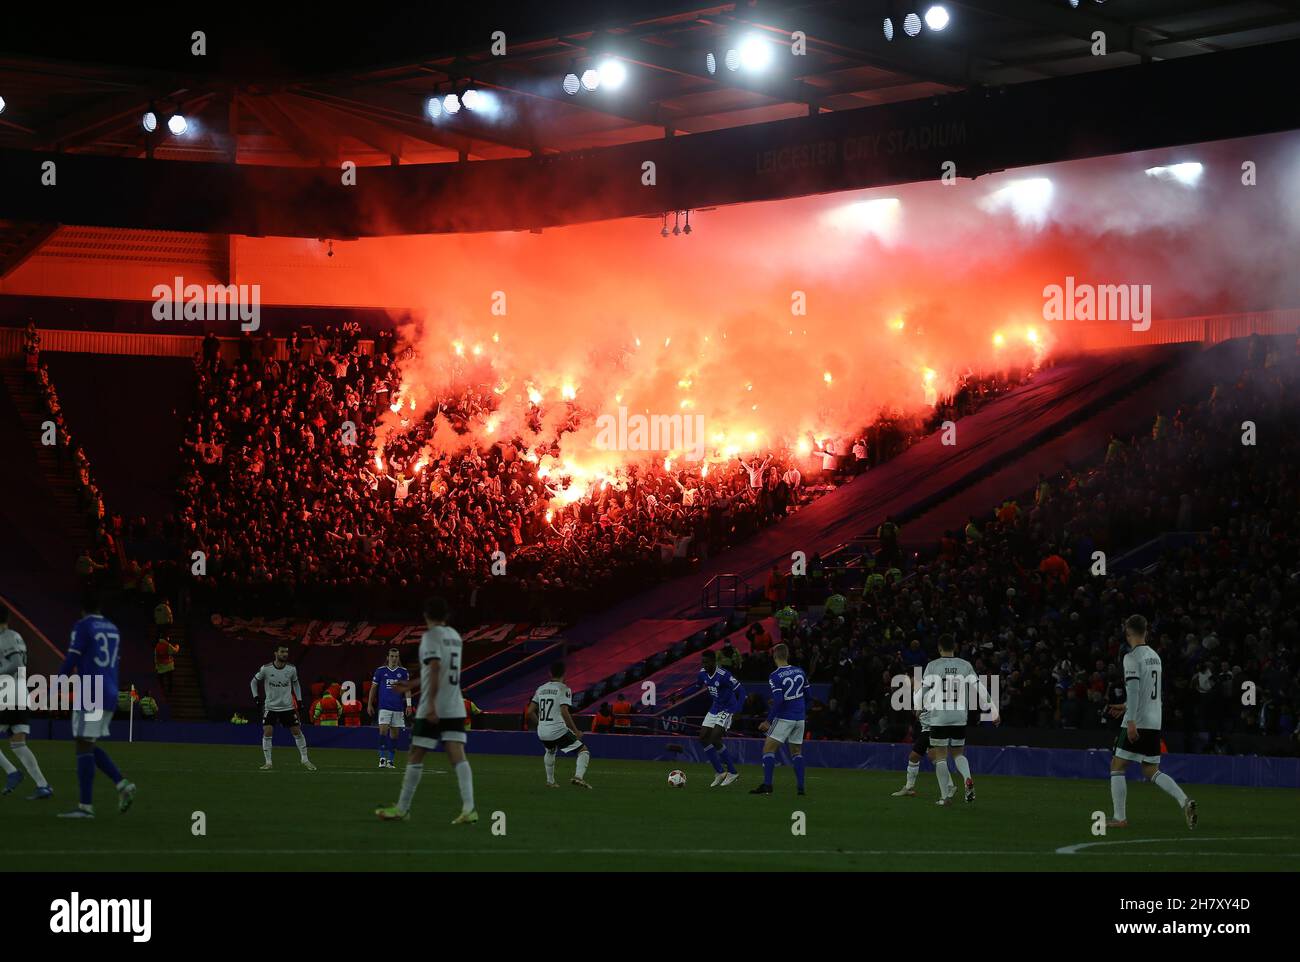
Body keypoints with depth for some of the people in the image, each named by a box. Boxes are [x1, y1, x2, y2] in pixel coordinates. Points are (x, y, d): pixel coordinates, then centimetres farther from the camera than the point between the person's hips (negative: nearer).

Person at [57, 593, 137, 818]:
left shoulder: (82, 626, -6)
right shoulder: (113, 629, 17)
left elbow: (72, 660, -11)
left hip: (89, 696, -8)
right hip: (109, 695, 8)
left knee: (84, 746, -6)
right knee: (88, 746, 17)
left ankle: (86, 806, -8)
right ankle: (122, 784, 4)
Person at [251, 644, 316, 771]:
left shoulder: (291, 669, -4)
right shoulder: (266, 669, -11)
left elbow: (295, 683, 15)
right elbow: (254, 681, 4)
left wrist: (299, 699, 8)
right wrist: (255, 696, -7)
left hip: (288, 707, 2)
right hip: (270, 707, -2)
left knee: (297, 732, 2)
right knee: (267, 733, -12)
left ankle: (305, 760, 16)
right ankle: (268, 762, -1)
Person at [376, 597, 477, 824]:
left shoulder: (431, 636, -7)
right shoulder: (454, 636, 17)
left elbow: (435, 670, -20)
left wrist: (431, 704, -24)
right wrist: (411, 686, 33)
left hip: (432, 709, -7)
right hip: (455, 709, 7)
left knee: (415, 756, 5)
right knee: (457, 756, -4)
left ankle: (402, 809, 13)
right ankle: (468, 809, -18)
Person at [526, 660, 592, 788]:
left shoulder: (541, 689, 13)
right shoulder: (564, 689, -5)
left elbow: (530, 712, 11)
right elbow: (564, 712, -17)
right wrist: (576, 731, -9)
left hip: (541, 733, 6)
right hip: (558, 731, -6)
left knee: (550, 751, 36)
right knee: (584, 751, 1)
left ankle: (550, 781, 36)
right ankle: (579, 776, -22)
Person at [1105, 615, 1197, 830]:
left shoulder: (1132, 657, -11)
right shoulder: (1155, 656, 15)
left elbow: (1133, 689, -20)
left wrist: (1131, 721, -24)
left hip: (1136, 723, -7)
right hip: (1154, 723, 8)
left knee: (1117, 766, 3)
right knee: (1152, 771, 12)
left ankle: (1120, 818, 0)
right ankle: (1184, 801, -9)